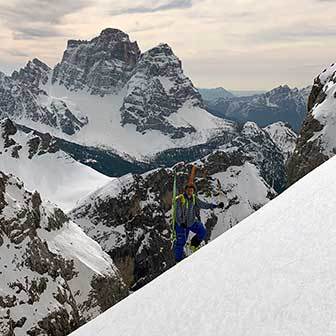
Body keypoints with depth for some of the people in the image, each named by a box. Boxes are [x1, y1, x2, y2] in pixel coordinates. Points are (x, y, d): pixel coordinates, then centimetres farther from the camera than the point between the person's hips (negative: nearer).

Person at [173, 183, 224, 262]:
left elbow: (204, 205, 1)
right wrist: (181, 223, -31)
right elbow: (177, 213, -17)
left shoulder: (194, 199, 0)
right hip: (181, 223, -4)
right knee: (180, 242, 0)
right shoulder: (180, 199, -15)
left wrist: (217, 206, -7)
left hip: (192, 222, 4)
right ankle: (179, 259, 21)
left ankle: (193, 245, 12)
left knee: (202, 231, -13)